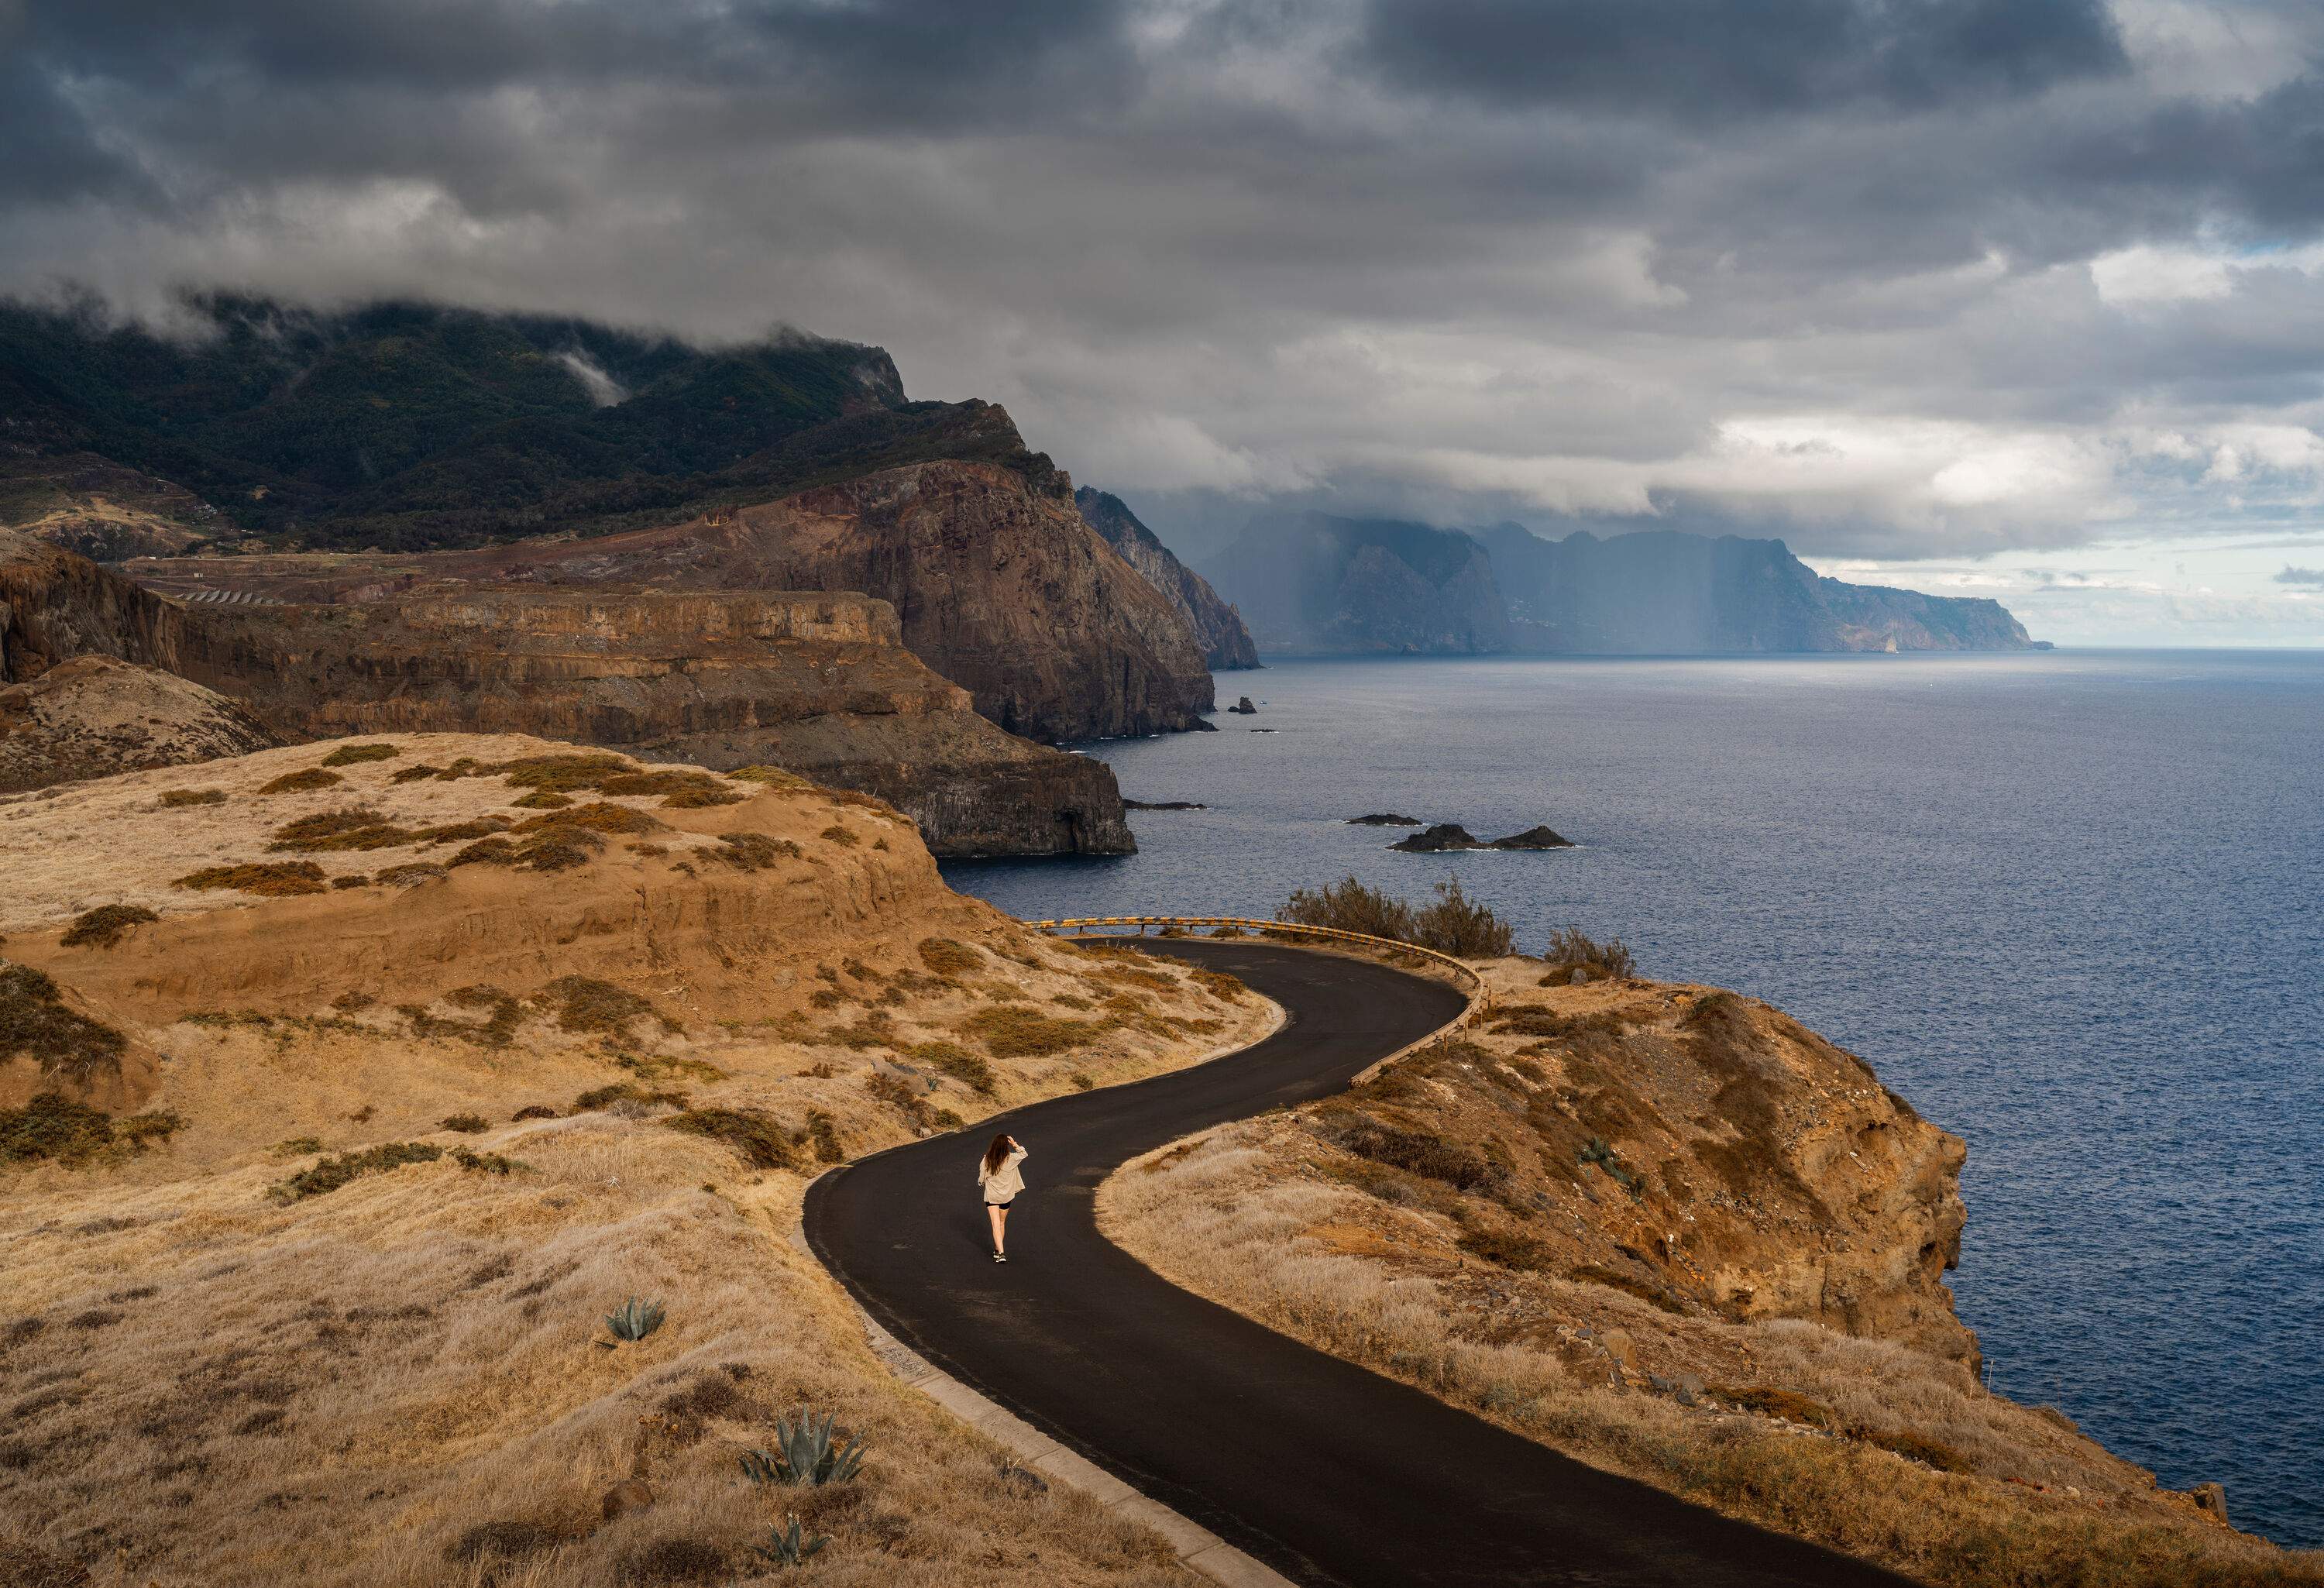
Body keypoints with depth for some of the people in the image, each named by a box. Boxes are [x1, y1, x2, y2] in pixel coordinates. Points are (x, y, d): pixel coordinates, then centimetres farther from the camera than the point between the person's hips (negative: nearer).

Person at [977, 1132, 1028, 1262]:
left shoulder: (986, 1160, -14)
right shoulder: (1010, 1159, -14)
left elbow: (981, 1179, -3)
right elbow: (1024, 1154, 6)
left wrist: (981, 1184, 19)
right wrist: (1015, 1144, -3)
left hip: (991, 1196, -1)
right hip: (1006, 1196, 2)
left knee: (996, 1225, -4)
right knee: (1002, 1223, 21)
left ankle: (1001, 1253, -17)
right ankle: (998, 1249, 33)